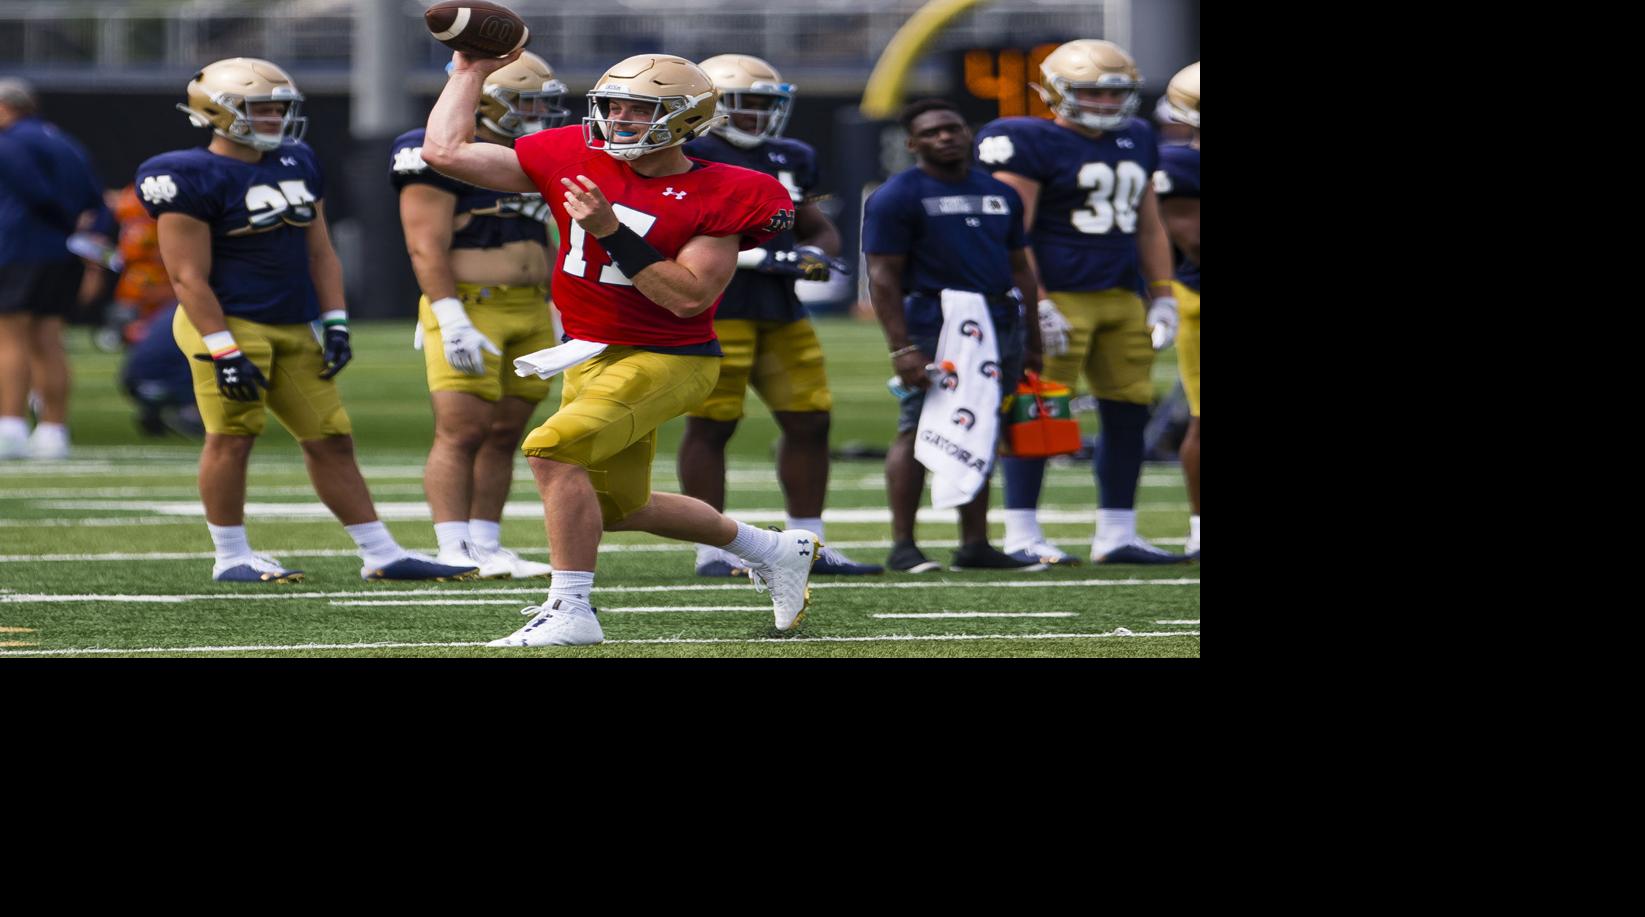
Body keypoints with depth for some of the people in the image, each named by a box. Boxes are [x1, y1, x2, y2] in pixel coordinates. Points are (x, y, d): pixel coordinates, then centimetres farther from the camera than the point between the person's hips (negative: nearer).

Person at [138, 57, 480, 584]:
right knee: (232, 437, -8)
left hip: (295, 329, 7)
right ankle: (231, 557, 3)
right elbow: (189, 276, -14)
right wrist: (225, 352, -19)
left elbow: (319, 253, 17)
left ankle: (381, 555, 11)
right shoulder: (194, 180, -11)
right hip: (228, 323, -7)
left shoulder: (296, 165, 13)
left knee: (331, 440, 8)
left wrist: (336, 324, 8)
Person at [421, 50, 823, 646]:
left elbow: (688, 296, -23)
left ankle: (571, 612, -20)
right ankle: (771, 551, 42)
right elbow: (445, 151, 0)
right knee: (618, 507, 21)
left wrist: (611, 231, -26)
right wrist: (471, 71, 0)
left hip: (665, 358, -8)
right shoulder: (575, 160, -2)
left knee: (554, 451, -27)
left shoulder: (719, 197, -15)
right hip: (590, 357, 8)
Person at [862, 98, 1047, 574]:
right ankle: (902, 546, -6)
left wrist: (1032, 339, 18)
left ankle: (975, 544, 12)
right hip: (934, 324, -6)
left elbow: (1018, 269, 23)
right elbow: (883, 277, -8)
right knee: (918, 433, -8)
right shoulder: (898, 197, -3)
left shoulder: (1000, 195, 16)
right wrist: (902, 347, -16)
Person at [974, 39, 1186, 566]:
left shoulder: (1135, 142, 15)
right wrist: (1036, 304, -17)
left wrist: (1162, 298, 17)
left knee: (1129, 413, 6)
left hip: (1121, 299, 7)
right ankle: (1021, 535, -2)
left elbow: (1148, 227, 22)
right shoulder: (1030, 145, -8)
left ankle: (1116, 535, 14)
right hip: (1059, 298, -7)